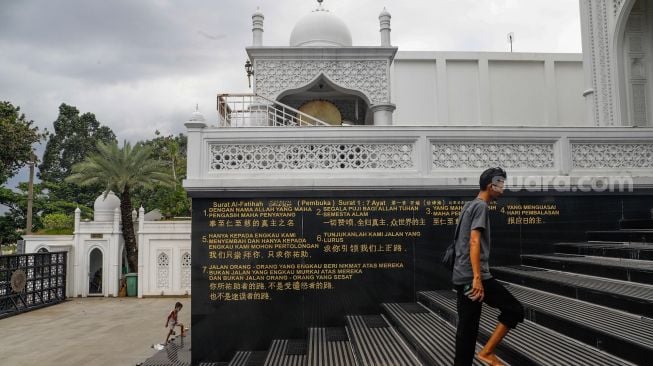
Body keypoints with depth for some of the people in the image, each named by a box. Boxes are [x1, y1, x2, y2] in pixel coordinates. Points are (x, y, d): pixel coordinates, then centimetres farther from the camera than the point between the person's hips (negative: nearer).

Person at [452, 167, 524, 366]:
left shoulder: (468, 205, 21)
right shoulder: (481, 206, -9)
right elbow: (474, 242, -20)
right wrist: (477, 278, -25)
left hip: (461, 277, 10)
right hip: (474, 277, -10)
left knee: (467, 329, 11)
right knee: (514, 310, 1)